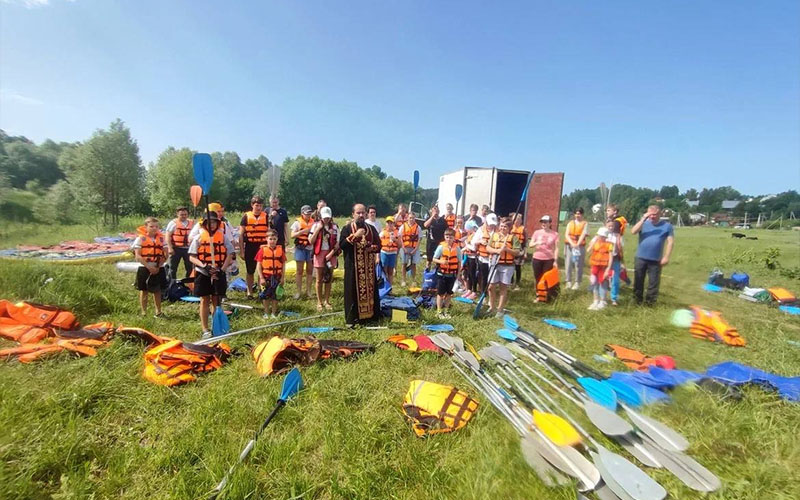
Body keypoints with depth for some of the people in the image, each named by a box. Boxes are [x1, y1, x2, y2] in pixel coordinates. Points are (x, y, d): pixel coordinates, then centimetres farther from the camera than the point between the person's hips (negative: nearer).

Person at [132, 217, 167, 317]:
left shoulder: (161, 238, 4)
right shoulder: (140, 238, -5)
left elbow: (165, 255, 2)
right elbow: (138, 256, -10)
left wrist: (158, 266, -10)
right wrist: (149, 267, -17)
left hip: (158, 269, 3)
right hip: (144, 269, -2)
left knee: (157, 290, 11)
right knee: (144, 291, 8)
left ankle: (158, 312, 21)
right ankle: (144, 313, 18)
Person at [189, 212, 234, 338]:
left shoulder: (222, 237, 3)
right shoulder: (199, 237, 0)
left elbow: (230, 254, 0)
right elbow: (191, 257, -3)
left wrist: (223, 269, -11)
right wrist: (203, 265, -19)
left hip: (218, 274, 1)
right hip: (202, 273, -1)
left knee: (216, 300, 9)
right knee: (205, 300, 5)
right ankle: (205, 329, 13)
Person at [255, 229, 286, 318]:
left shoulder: (280, 249, -1)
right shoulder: (263, 249, -6)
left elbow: (283, 264, 2)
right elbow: (258, 265, -6)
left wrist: (282, 277, -1)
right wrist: (261, 278, -10)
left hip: (277, 277, 1)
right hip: (266, 277, -1)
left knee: (275, 295, 11)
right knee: (265, 295, 9)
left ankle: (274, 313, 24)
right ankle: (266, 313, 25)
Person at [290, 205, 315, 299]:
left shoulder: (313, 222, 7)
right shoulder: (297, 222, 1)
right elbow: (293, 235, -6)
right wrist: (303, 231, -17)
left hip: (311, 248, 2)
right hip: (300, 248, -2)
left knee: (309, 270, 7)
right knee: (299, 270, 3)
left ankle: (308, 291, 17)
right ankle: (298, 291, 11)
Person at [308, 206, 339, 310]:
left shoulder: (335, 226, 2)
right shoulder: (316, 225, 1)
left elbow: (338, 243, 0)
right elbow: (311, 241, -5)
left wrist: (331, 254, -10)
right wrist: (318, 229, -12)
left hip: (331, 254, 1)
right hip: (319, 254, -1)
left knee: (328, 279, 7)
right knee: (319, 279, 5)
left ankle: (327, 301, 17)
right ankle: (319, 302, 14)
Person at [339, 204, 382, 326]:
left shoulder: (371, 228, 9)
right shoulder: (347, 228, -2)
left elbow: (378, 245, 11)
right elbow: (341, 245, -13)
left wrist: (373, 247, -11)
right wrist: (355, 236, -21)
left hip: (369, 266, 4)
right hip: (353, 266, -4)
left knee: (370, 289, 9)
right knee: (353, 291, -1)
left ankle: (370, 315, 21)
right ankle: (352, 317, 9)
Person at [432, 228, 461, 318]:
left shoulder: (457, 248, -3)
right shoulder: (441, 247, -8)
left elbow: (459, 262, 4)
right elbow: (434, 259, -5)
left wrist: (458, 274, 2)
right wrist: (441, 261, -24)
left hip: (452, 274, 2)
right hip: (442, 274, -2)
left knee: (449, 293, 12)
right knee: (440, 293, 5)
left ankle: (446, 311, 27)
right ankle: (439, 311, 17)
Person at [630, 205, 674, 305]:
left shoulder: (667, 226, 1)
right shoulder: (644, 223, 2)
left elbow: (670, 242, -1)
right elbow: (633, 232, -15)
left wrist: (666, 257, -7)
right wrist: (643, 219, -19)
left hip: (656, 260, -1)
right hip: (641, 258, 1)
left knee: (653, 283, 6)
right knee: (638, 281, 10)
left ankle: (650, 303, 17)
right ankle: (637, 301, 23)